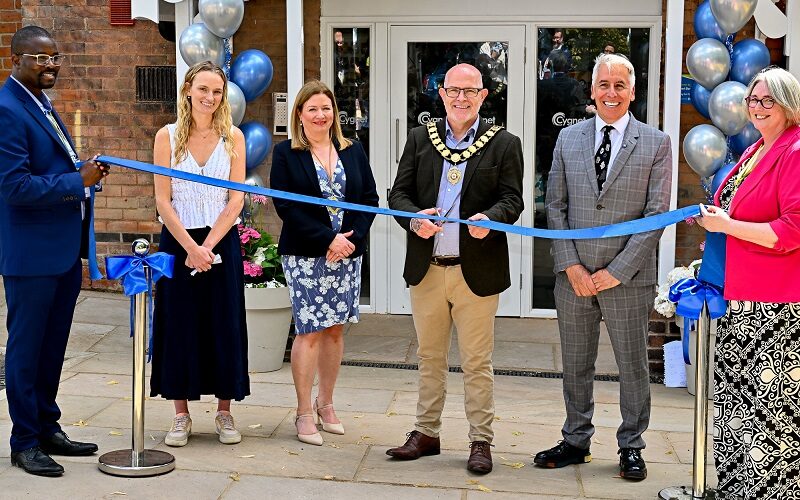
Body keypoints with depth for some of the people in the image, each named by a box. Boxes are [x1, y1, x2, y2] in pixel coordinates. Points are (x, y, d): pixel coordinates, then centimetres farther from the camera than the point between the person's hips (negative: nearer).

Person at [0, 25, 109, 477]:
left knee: (52, 346, 17)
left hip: (65, 250, 9)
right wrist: (78, 181, -19)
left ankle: (48, 429, 29)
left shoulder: (43, 105, 14)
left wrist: (86, 170, 4)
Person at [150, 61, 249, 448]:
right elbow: (163, 201, -4)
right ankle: (181, 415, 14)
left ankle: (224, 412, 16)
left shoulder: (232, 137, 2)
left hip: (222, 241, 0)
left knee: (225, 325, 4)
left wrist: (208, 246, -11)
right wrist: (190, 247, -12)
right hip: (178, 240, 0)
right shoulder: (168, 137, 0)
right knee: (179, 324, 3)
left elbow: (236, 199, -3)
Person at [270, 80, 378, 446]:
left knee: (335, 329, 8)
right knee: (309, 331, -5)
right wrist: (327, 239, -15)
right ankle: (304, 413, 5)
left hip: (348, 253, 4)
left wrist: (352, 237, -9)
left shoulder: (353, 151, 11)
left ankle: (325, 404, 22)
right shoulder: (286, 154, 0)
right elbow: (286, 206, -8)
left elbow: (370, 198, 7)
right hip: (305, 255, -4)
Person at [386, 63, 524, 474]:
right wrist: (414, 219, -16)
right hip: (426, 270, 3)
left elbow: (511, 199, -4)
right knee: (429, 358, 15)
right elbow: (398, 193, 5)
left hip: (476, 271, -3)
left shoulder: (504, 144, 1)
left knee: (477, 363, 4)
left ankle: (481, 441, 15)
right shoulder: (420, 139, 8)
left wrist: (489, 218, -26)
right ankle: (426, 433, 27)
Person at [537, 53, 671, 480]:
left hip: (627, 279, -2)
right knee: (575, 364, 13)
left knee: (632, 365, 9)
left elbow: (656, 213, -6)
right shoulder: (568, 139, 6)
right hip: (574, 276, 3)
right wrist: (571, 266, -6)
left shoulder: (656, 144, -1)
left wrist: (617, 271, -12)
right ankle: (576, 441, 28)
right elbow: (555, 206, 5)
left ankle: (631, 447, 24)